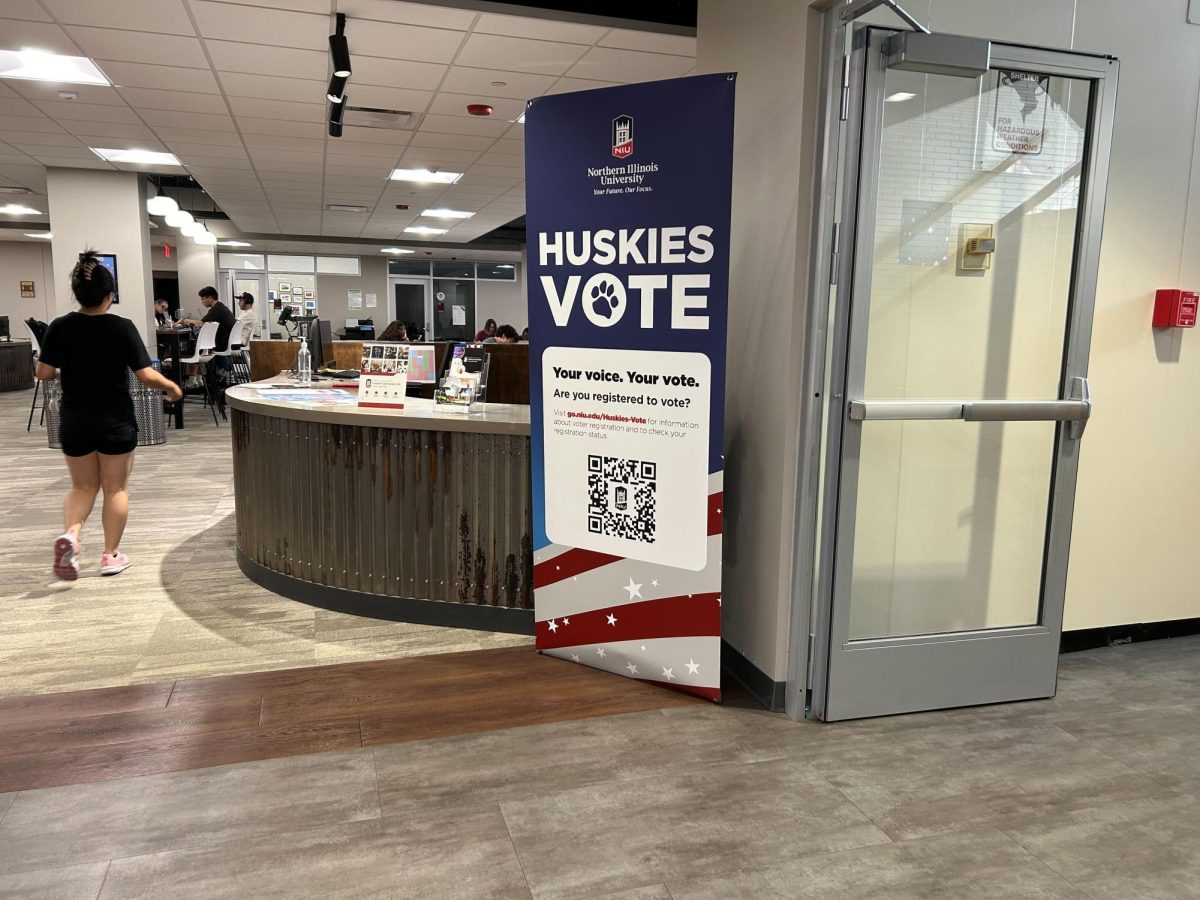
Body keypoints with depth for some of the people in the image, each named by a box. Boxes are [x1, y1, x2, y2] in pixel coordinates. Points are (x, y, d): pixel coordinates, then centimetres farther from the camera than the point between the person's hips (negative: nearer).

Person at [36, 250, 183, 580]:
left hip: (75, 421, 3)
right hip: (116, 421, -3)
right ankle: (111, 556, 15)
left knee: (83, 486, 18)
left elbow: (44, 373, -2)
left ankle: (69, 535, -7)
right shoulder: (122, 328, -13)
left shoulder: (59, 327, -5)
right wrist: (172, 387, 2)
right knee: (115, 488, 11)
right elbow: (147, 376, -16)